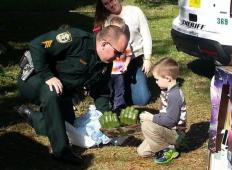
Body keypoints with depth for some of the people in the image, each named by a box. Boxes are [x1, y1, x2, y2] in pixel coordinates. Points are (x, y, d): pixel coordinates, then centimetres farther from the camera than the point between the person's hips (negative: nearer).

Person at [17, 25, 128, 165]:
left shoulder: (105, 65, -4)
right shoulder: (75, 39, -31)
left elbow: (101, 93, 6)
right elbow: (37, 45, -33)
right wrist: (47, 75, -36)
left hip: (62, 91, 8)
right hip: (36, 78, -8)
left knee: (68, 128, 5)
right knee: (52, 94, -40)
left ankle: (30, 115, 29)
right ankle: (61, 150, -31)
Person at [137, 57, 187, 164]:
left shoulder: (174, 95, -28)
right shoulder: (166, 90, 3)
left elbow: (170, 120, -29)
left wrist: (151, 118, -21)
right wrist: (151, 117, 3)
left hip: (174, 133, -9)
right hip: (166, 129, 9)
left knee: (146, 126, -30)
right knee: (142, 151, 6)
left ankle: (169, 150, -12)